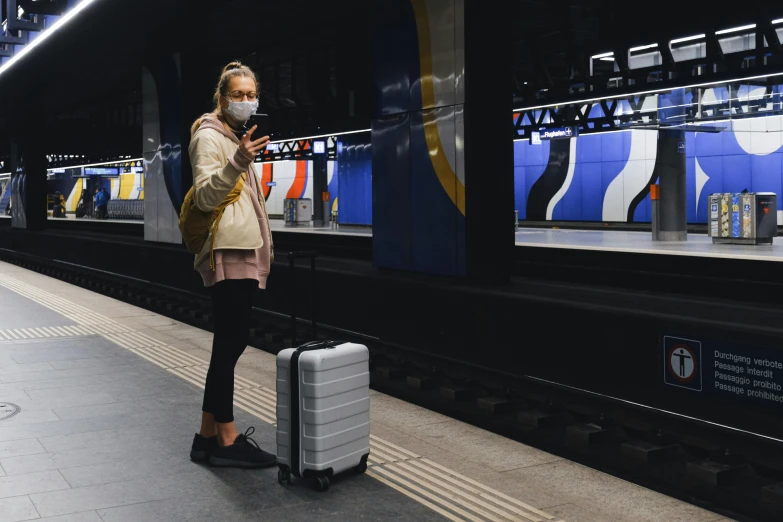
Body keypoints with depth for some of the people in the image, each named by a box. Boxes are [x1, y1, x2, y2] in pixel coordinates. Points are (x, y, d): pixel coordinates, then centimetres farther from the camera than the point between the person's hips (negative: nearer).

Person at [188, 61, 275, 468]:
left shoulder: (238, 137, 22)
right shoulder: (209, 137, -5)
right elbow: (205, 196, -18)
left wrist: (262, 247, 26)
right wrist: (238, 163, -32)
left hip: (244, 252, 9)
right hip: (228, 254, -9)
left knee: (230, 343, 8)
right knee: (230, 343, -9)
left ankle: (209, 435, 12)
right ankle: (226, 439, -6)